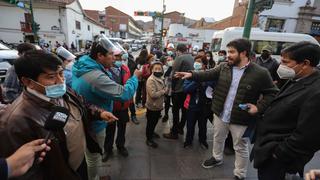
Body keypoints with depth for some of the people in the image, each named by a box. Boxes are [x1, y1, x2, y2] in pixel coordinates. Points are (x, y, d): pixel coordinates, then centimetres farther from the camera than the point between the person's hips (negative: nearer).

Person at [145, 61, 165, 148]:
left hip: (158, 106, 9)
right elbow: (153, 94, -32)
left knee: (155, 121, 26)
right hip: (152, 107, -9)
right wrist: (163, 91, -19)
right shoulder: (151, 80, -24)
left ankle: (152, 132, 49)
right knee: (150, 123, 8)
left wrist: (165, 91, -1)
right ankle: (149, 139, 25)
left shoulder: (160, 78, 5)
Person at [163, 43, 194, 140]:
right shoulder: (191, 58, 7)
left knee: (176, 111, 3)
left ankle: (174, 133, 13)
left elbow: (174, 74, -17)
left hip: (178, 89, -7)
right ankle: (180, 128, 34)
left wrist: (173, 87, -5)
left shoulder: (179, 58, -14)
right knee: (184, 109, 18)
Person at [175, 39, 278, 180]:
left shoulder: (260, 73, -13)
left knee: (240, 148, 16)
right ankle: (217, 158, 54)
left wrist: (259, 107, -18)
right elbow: (208, 75, -2)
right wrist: (191, 75, -16)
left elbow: (272, 93, -5)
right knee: (218, 139, 25)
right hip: (220, 114, 4)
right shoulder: (223, 67, -1)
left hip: (241, 119, -4)